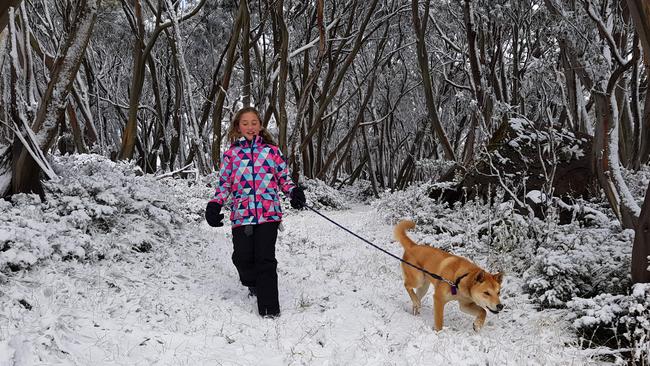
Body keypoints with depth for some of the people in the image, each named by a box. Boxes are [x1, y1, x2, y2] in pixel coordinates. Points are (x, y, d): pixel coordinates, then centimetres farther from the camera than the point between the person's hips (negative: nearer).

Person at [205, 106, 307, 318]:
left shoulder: (272, 151, 9)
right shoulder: (231, 154, 11)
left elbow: (284, 178, 13)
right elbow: (224, 183, 13)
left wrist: (294, 192, -6)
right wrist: (215, 205, 0)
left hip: (268, 213, -2)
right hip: (241, 213, 2)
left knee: (265, 259, -7)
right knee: (242, 257, -1)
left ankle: (269, 306, 1)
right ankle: (253, 283, 33)